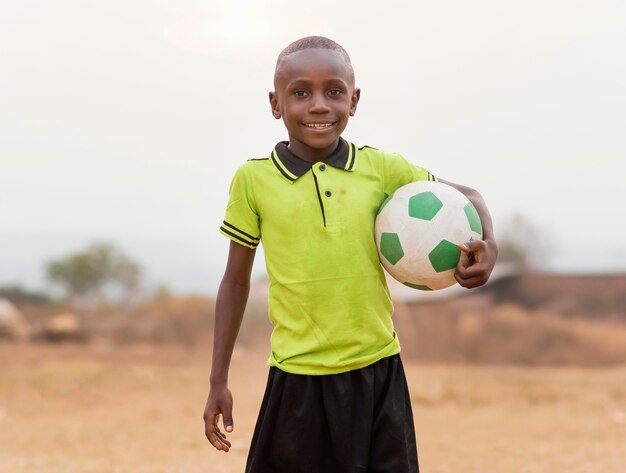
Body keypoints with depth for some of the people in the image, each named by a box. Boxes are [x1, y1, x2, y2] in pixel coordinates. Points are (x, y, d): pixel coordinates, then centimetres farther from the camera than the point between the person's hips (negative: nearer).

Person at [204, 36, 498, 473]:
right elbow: (236, 280, 7)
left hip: (378, 373, 2)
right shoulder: (254, 180, -2)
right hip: (298, 379, -1)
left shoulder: (382, 169, 0)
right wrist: (219, 381, 7)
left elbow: (464, 197, 14)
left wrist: (487, 243, -8)